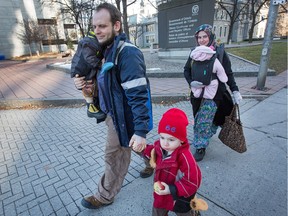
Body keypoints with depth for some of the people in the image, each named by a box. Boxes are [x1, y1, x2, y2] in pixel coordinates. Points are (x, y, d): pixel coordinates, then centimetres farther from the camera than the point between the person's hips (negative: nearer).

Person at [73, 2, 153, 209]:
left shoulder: (127, 53, -24)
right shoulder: (107, 49, 7)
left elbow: (138, 95, -28)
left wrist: (141, 130, -29)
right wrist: (86, 82, -4)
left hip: (123, 116, -9)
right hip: (114, 112, 10)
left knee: (115, 156, 10)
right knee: (122, 150, 28)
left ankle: (105, 196, 36)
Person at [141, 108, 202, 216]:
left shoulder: (184, 157, -40)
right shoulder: (159, 146, -19)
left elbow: (192, 181, -33)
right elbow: (153, 152, 5)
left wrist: (172, 190, -34)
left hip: (179, 197, -5)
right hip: (161, 192, 5)